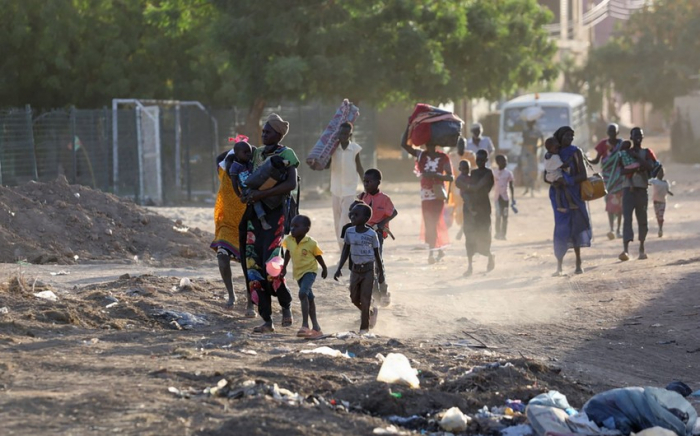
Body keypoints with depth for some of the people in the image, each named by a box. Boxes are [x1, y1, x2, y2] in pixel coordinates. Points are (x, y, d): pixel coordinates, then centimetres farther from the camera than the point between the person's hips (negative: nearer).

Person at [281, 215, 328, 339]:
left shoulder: (311, 243, -19)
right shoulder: (289, 240, -7)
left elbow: (318, 256, -5)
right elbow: (288, 253, 12)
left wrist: (324, 269, 6)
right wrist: (284, 267, 15)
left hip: (310, 270, -6)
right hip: (298, 272, 6)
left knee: (303, 293, -27)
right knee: (309, 297, 16)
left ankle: (305, 325, -27)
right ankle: (315, 326, 25)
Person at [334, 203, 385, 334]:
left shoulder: (371, 234, -11)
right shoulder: (349, 232, 0)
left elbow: (377, 254, -2)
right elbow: (346, 251, 7)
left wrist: (381, 273, 2)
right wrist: (339, 269, 2)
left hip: (368, 270, -5)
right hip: (355, 269, 5)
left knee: (365, 299, -5)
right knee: (355, 299, 9)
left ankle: (364, 327, 4)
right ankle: (372, 311, 37)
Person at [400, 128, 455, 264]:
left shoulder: (443, 158, -6)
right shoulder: (420, 155, 3)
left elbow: (450, 177, -11)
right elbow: (404, 144, -2)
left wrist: (435, 175, -25)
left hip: (438, 195, -4)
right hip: (425, 195, 4)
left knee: (433, 224, -8)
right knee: (429, 224, 9)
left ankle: (432, 253, -6)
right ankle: (439, 250, 22)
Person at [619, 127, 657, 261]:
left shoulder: (646, 153, 9)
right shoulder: (625, 153, 9)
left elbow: (650, 167, -10)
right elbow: (622, 171, -5)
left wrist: (637, 157, -10)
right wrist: (636, 168, -19)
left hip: (642, 190, 1)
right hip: (628, 189, -1)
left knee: (642, 219, 6)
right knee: (627, 218, -14)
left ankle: (642, 247, 24)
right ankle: (626, 249, -26)